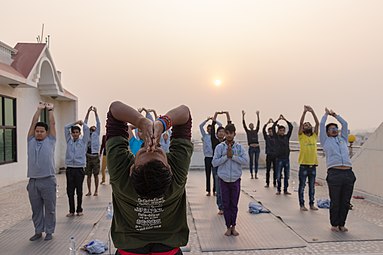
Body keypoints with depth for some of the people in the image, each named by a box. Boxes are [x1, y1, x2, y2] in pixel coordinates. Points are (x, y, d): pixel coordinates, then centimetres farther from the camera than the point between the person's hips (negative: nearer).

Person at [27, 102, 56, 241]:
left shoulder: (50, 141, 4)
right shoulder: (31, 141, 10)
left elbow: (52, 124, 4)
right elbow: (33, 123, 9)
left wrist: (50, 110, 13)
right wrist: (39, 109, 14)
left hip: (48, 181, -3)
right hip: (33, 181, 3)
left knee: (50, 208, 6)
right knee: (36, 209, 13)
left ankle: (49, 231, 18)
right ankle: (38, 231, 26)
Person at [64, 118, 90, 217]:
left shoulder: (83, 141, 6)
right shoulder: (69, 141, 12)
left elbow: (86, 129, 0)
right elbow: (66, 127, 10)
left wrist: (82, 123, 16)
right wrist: (75, 122, 14)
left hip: (79, 169, -2)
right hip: (70, 168, 2)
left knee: (79, 190, 4)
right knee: (70, 190, 4)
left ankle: (79, 210, 14)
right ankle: (71, 210, 13)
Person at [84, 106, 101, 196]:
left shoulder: (97, 134, 9)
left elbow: (98, 123, 0)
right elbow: (85, 123, 5)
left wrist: (95, 112, -7)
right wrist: (88, 112, -2)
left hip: (95, 156, -2)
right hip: (88, 156, 2)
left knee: (96, 175, 3)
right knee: (88, 175, 6)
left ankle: (96, 191, 10)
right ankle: (89, 191, 14)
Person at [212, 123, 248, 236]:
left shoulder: (239, 147, 0)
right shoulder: (219, 147, -3)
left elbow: (245, 160, -10)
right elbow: (214, 163, -8)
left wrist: (233, 156, -16)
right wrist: (226, 156, -16)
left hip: (235, 180, 0)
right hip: (224, 179, 0)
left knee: (234, 204, 8)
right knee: (226, 204, 6)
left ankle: (233, 226, 22)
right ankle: (228, 227, 19)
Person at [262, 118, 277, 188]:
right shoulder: (267, 137, 4)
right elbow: (263, 130, -11)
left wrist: (273, 122, -14)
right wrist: (267, 123, -21)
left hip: (275, 155, 1)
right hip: (269, 155, -1)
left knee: (275, 170, 5)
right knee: (268, 170, 3)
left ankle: (275, 183, 14)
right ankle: (267, 183, 9)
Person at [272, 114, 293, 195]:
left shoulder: (287, 137, 7)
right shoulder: (276, 137, 2)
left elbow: (291, 127, -1)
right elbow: (273, 128, -10)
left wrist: (285, 120, -6)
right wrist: (278, 119, -12)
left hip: (286, 158, 3)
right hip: (279, 158, -3)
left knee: (286, 175, 6)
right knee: (278, 176, 2)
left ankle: (285, 190, 15)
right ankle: (278, 190, 12)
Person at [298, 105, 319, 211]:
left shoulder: (314, 136, 9)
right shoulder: (301, 136, 0)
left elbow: (317, 123, -2)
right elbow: (300, 123, -13)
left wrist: (312, 111, -10)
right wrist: (305, 111, -18)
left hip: (313, 165, 3)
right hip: (304, 165, -3)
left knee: (312, 186, 12)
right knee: (302, 186, 4)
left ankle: (312, 204, 22)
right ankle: (302, 204, 12)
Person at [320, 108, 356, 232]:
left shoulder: (343, 139, 26)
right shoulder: (326, 141, 15)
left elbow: (345, 124, 28)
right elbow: (321, 125, 14)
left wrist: (334, 115, 35)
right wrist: (326, 113, 28)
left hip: (348, 174, 4)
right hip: (335, 173, -4)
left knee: (345, 202, 6)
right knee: (335, 202, 0)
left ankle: (342, 224, 19)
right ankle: (334, 224, 13)